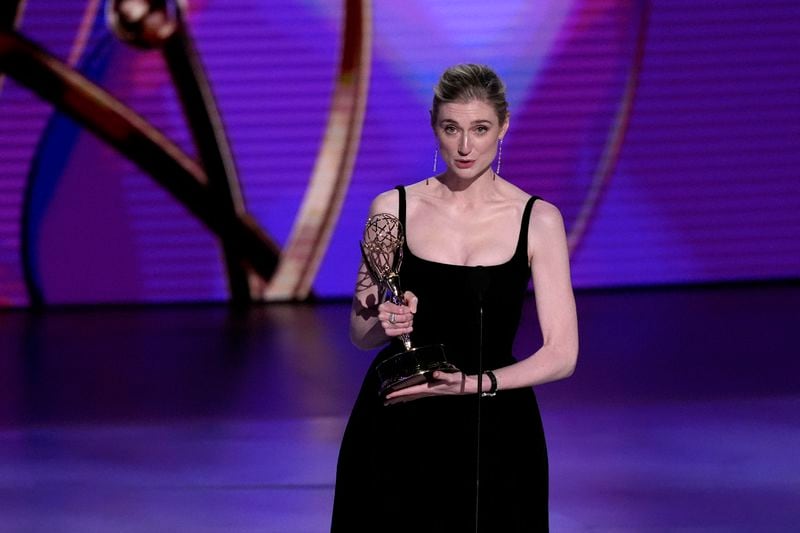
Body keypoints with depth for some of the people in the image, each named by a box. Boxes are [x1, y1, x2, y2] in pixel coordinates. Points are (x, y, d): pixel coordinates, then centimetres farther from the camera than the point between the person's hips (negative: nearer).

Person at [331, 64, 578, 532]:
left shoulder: (538, 220, -4)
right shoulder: (393, 209, 0)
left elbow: (562, 354, -6)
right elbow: (360, 332, 9)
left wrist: (473, 383, -20)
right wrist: (385, 324, -14)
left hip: (493, 435, -1)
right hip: (398, 430, 1)